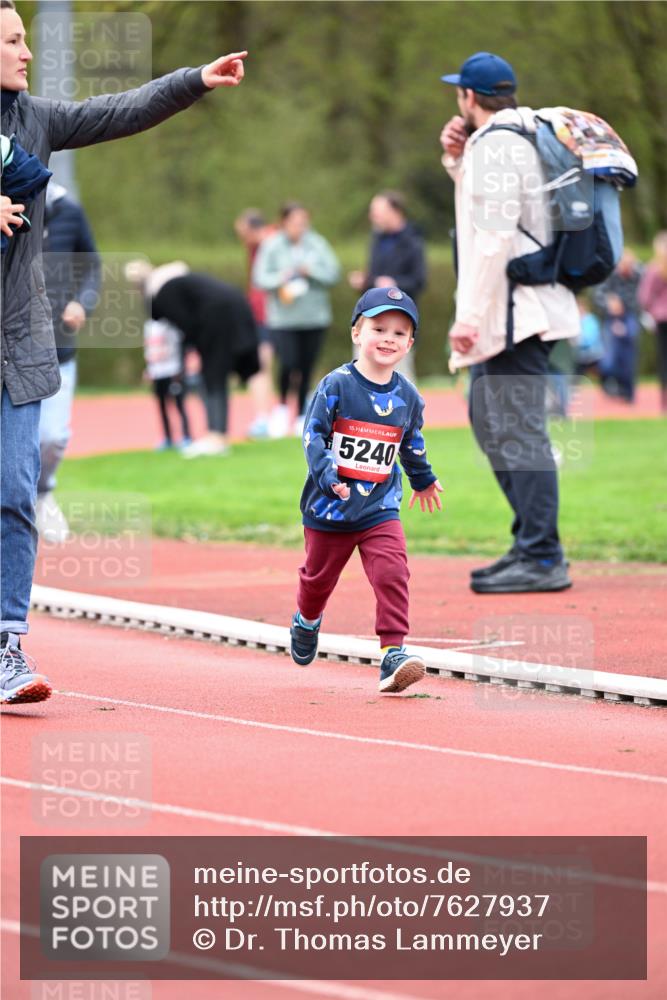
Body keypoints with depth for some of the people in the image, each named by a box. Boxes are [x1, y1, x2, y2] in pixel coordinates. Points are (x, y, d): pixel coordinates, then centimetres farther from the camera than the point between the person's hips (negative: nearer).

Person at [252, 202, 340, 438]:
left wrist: (310, 270, -15)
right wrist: (281, 279, -21)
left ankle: (302, 416, 19)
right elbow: (260, 278, -4)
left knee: (306, 369, 5)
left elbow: (333, 273, 0)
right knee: (289, 364, -15)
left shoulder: (317, 244, 2)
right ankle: (282, 405, 12)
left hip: (314, 317, 2)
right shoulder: (272, 246, -3)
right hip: (283, 318, -2)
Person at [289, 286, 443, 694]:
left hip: (380, 508, 2)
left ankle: (394, 652, -18)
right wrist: (328, 475, -28)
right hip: (329, 507, -2)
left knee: (392, 574, -17)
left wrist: (424, 481, 33)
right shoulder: (336, 385, -12)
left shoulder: (408, 397, 2)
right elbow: (314, 435, -14)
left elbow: (412, 445, 20)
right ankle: (307, 621, 48)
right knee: (319, 578, 17)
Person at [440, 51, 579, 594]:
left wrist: (471, 316, -21)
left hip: (513, 311, -11)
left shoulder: (495, 145, -13)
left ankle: (542, 559, -16)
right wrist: (457, 160, 16)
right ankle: (533, 543, 21)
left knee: (518, 430, -13)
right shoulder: (522, 137, 18)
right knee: (489, 418, 18)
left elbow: (494, 235, -20)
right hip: (521, 310, 11)